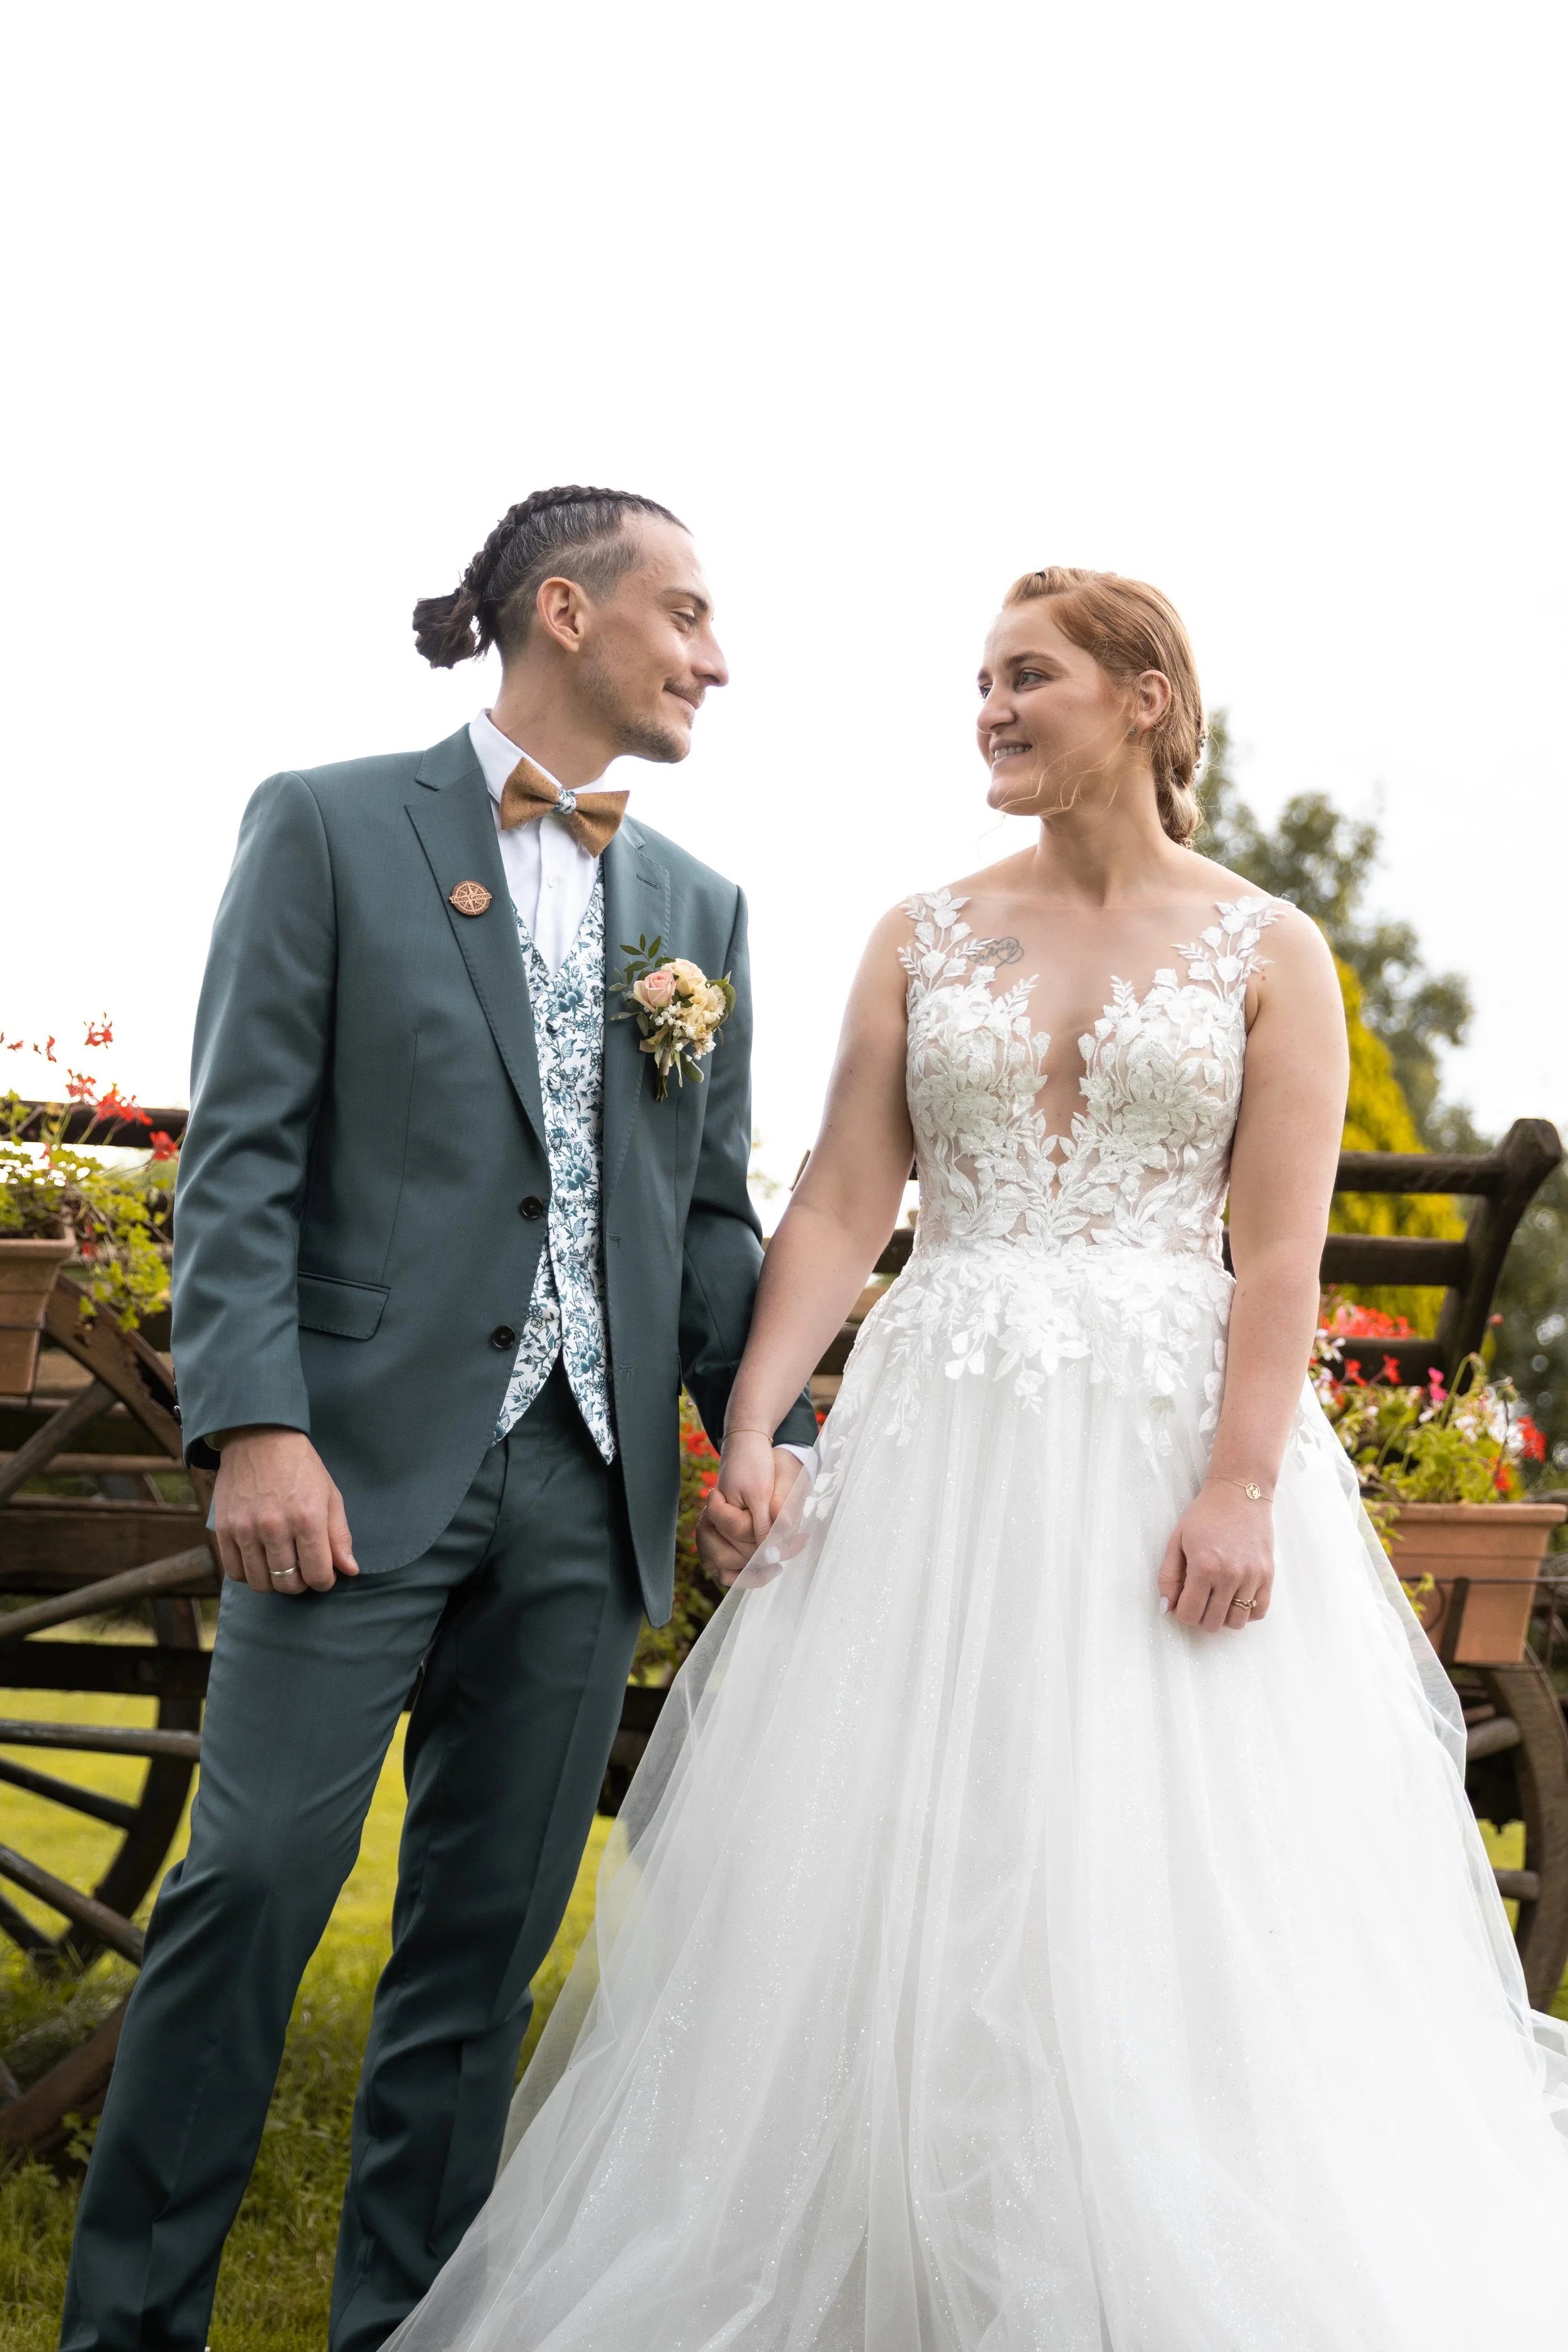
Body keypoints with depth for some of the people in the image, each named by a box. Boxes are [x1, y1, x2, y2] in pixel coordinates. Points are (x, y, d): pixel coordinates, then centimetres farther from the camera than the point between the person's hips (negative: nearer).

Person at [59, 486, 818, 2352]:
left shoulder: (696, 907, 16)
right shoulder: (330, 828, 2)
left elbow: (710, 1214, 15)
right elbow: (241, 1152, -5)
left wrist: (771, 1434, 2)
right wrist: (254, 1427, -15)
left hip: (588, 1491, 5)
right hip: (367, 1465, -4)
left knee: (490, 1933, 8)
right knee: (254, 1887, -5)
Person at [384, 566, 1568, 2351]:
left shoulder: (1267, 953, 4)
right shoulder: (922, 940, 10)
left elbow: (1281, 1252, -4)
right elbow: (839, 1207, 3)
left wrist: (1239, 1485, -15)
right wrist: (748, 1431, -9)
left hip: (1170, 1446, -2)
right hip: (937, 1448, 3)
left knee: (1177, 1909, -3)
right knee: (885, 1892, 2)